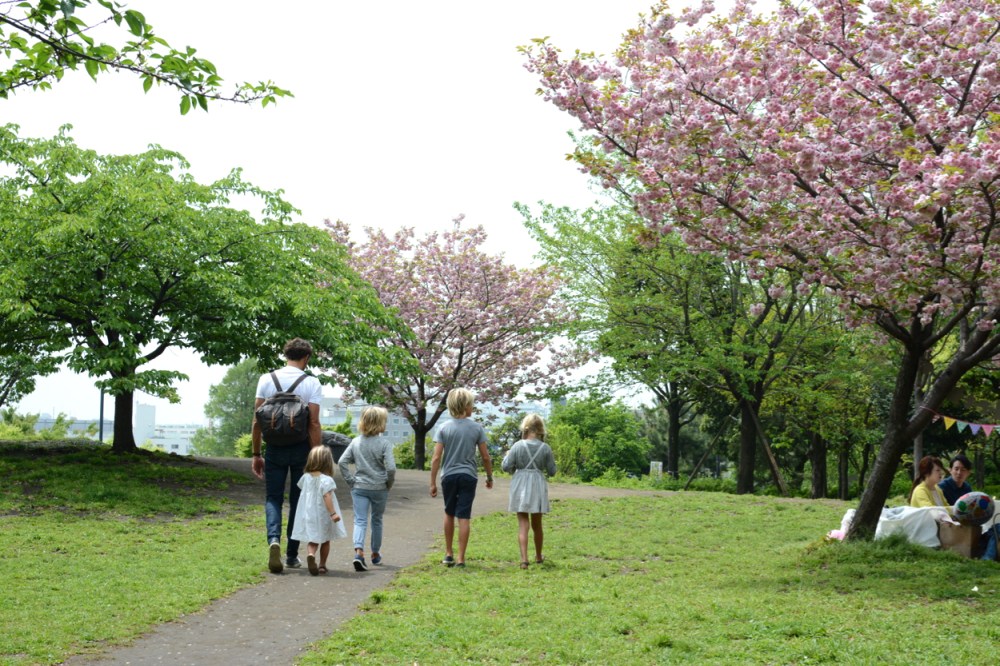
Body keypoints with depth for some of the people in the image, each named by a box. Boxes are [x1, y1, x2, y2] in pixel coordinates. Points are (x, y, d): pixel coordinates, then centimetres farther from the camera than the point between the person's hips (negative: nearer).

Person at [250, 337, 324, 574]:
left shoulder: (267, 380, 2)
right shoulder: (311, 383, -5)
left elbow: (257, 421, 1)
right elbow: (314, 423, -10)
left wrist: (256, 454, 9)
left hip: (275, 448, 1)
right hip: (301, 448, -1)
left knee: (273, 498, 8)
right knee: (297, 500, 11)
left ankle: (274, 539, -19)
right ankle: (292, 555, 15)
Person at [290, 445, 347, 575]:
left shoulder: (305, 477, 2)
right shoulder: (326, 480, -16)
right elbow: (327, 497, -24)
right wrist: (333, 513, -26)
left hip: (308, 515, 3)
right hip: (323, 516, -3)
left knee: (312, 541, 4)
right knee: (325, 541, 16)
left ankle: (310, 554, -26)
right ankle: (322, 565, 21)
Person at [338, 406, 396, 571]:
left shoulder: (356, 442, 1)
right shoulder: (384, 443, -11)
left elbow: (342, 462, -2)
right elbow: (391, 467, -17)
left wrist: (350, 482, 4)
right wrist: (388, 484, 0)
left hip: (359, 488, 2)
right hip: (379, 488, -1)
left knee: (360, 521, -1)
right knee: (376, 521, 16)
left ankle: (358, 551, -24)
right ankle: (375, 554, 30)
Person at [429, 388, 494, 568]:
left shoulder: (444, 428, -3)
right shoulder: (477, 428, -3)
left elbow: (436, 458, -7)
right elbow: (485, 457, -1)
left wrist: (433, 482, -1)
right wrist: (489, 477, 14)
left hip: (449, 476, 1)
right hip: (468, 476, -1)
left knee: (449, 514, 19)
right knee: (464, 517, 1)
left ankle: (448, 553, 25)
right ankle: (460, 558, 1)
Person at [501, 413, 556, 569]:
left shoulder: (518, 446, -10)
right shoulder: (545, 448, -5)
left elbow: (505, 467, -9)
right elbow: (552, 471, 1)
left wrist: (506, 456, 11)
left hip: (521, 487, -2)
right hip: (538, 486, 2)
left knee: (523, 524, 0)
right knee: (537, 524, 17)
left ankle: (524, 559, -10)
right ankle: (538, 556, 33)